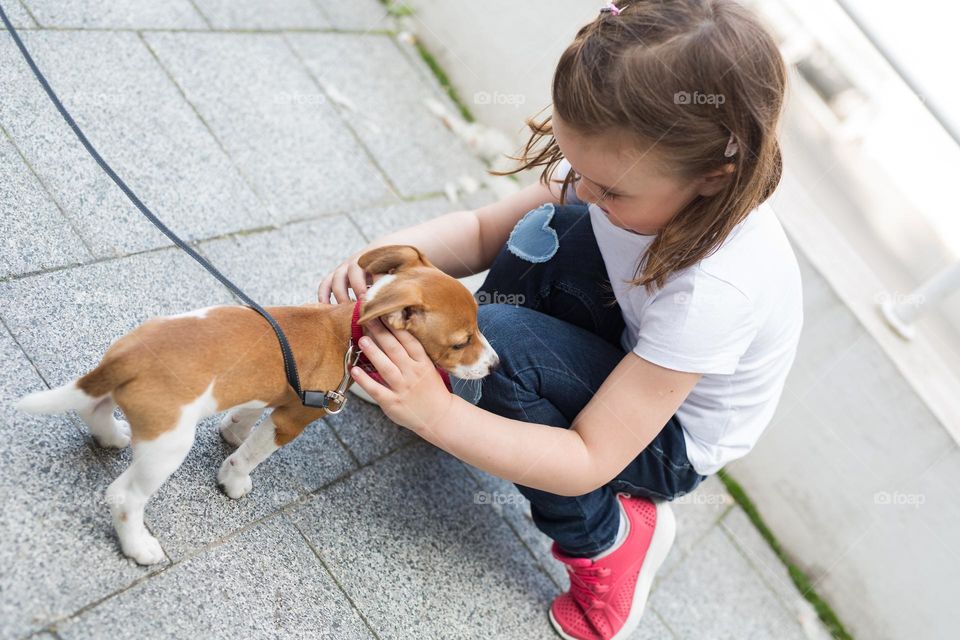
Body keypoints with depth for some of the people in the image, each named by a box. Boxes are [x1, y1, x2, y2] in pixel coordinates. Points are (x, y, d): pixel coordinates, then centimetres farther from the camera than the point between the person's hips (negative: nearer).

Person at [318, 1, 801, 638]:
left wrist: (437, 415, -38)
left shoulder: (716, 290, -38)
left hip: (673, 446, -5)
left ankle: (603, 542, -8)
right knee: (550, 232, -25)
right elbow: (486, 229, -12)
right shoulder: (626, 167, -21)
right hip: (631, 357, 5)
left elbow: (589, 461, -33)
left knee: (499, 343, -30)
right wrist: (387, 252, -31)